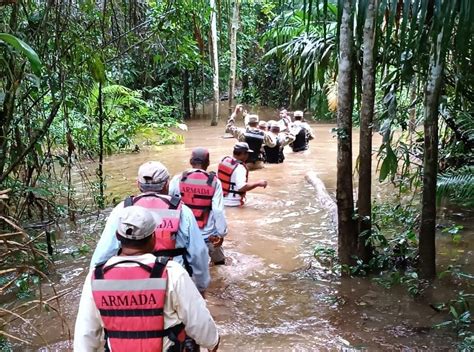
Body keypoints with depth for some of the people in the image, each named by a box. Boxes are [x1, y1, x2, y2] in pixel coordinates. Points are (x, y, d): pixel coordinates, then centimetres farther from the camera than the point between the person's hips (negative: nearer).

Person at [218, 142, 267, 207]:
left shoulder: (224, 160, 2)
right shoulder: (240, 167, -23)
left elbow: (217, 178, 13)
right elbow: (242, 187, -32)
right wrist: (258, 183, -23)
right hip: (233, 203, -8)